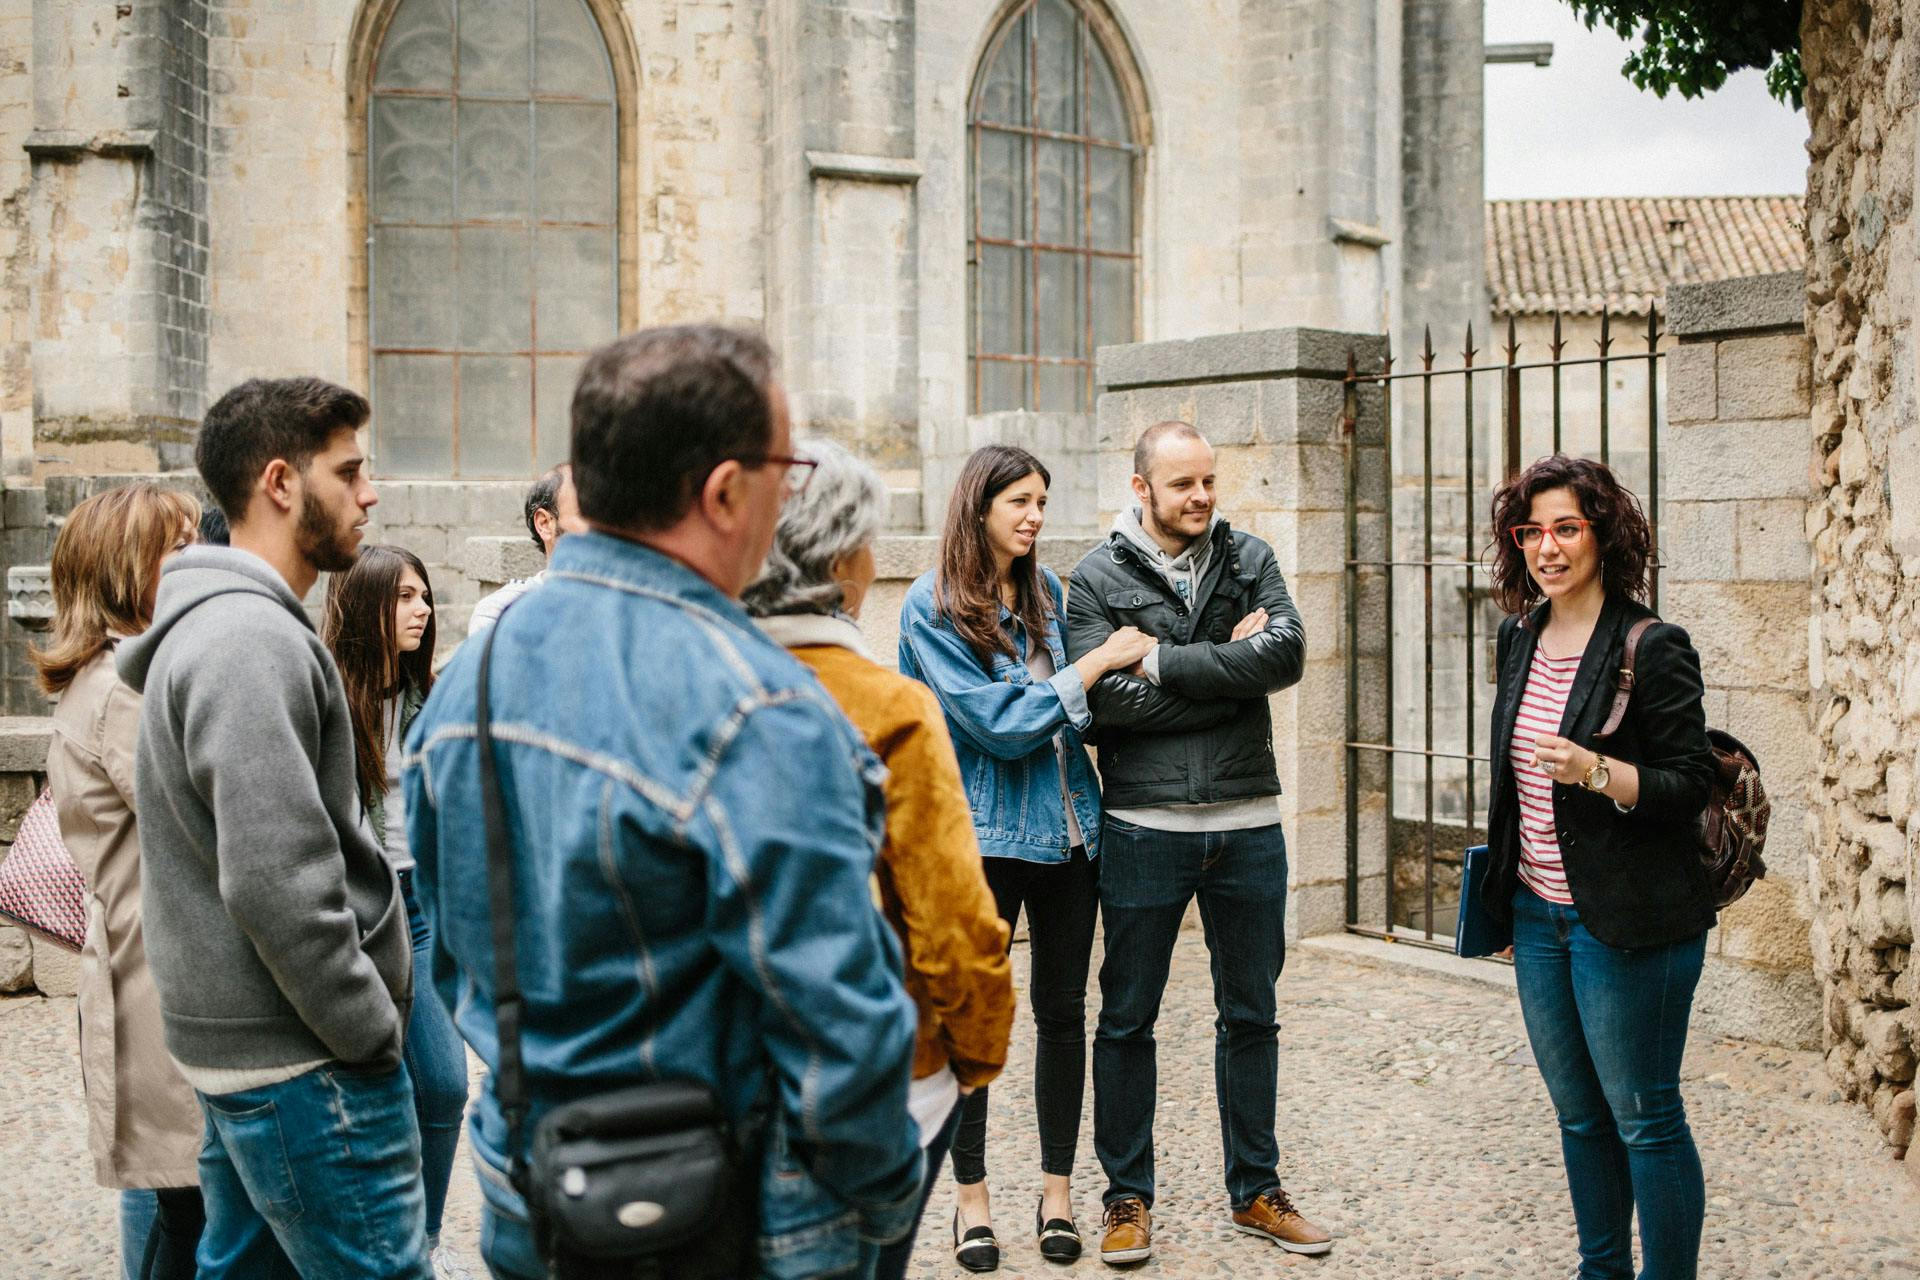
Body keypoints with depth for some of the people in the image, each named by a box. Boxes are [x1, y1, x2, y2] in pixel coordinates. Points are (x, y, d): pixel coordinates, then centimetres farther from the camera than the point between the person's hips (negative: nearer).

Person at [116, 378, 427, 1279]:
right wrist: (374, 1034, -16)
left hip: (235, 1051, 10)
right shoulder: (252, 639, -19)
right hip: (307, 1066, -10)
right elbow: (277, 883, -26)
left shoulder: (210, 625, 14)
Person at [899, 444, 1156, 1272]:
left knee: (1063, 1011, 10)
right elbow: (998, 722, -16)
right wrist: (1101, 661, -13)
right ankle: (971, 1197, 22)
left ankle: (1058, 1190, 24)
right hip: (981, 832, -5)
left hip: (1068, 826, 5)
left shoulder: (1047, 591, 7)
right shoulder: (932, 605, -9)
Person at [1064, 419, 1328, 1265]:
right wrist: (1231, 664, -13)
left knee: (1250, 1014, 14)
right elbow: (1112, 697, -16)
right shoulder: (1098, 578, -3)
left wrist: (1169, 664, -16)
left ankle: (1255, 1191, 28)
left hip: (1248, 826, 3)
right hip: (1145, 827, -3)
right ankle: (1128, 1196, 23)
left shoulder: (1250, 560, 6)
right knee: (1127, 1019, 7)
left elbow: (1288, 654, -12)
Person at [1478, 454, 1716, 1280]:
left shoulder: (1652, 648, -13)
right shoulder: (1521, 638, 8)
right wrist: (1504, 888, 22)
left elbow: (1688, 787, -14)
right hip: (1539, 914, 7)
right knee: (1579, 1114, 17)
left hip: (1628, 922, -7)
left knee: (1644, 1118, 3)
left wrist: (1597, 772, -31)